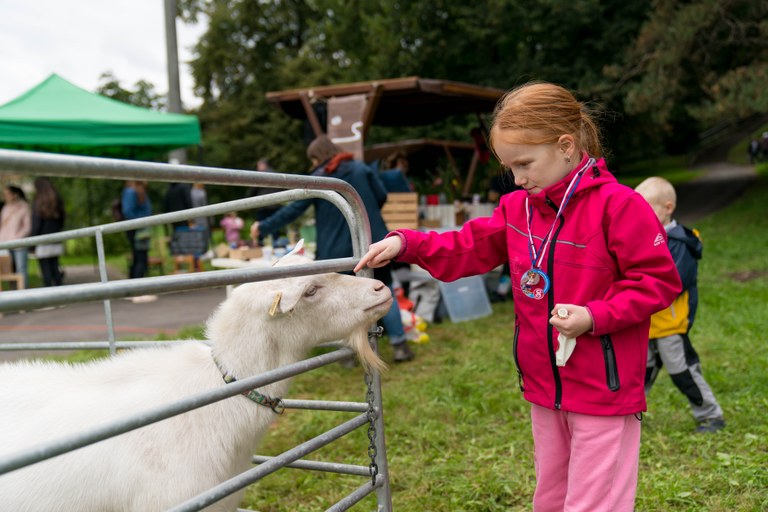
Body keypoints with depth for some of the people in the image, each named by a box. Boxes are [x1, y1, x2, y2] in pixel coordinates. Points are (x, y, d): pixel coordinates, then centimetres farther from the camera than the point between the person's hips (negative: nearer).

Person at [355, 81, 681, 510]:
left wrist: (595, 317, -24)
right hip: (544, 387, 7)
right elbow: (468, 248, 7)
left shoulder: (617, 204, -16)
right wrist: (405, 244, -5)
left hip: (603, 391, -7)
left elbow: (659, 281, -15)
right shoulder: (517, 208, 4)